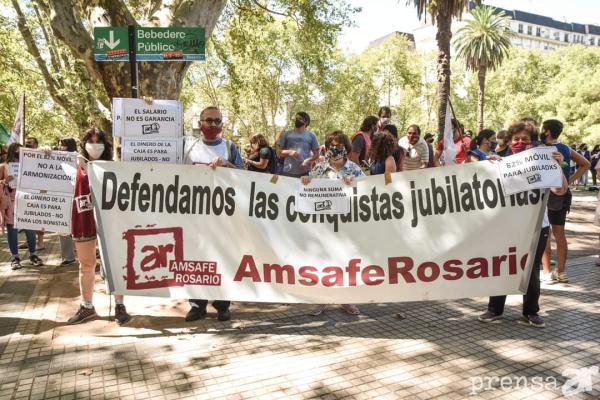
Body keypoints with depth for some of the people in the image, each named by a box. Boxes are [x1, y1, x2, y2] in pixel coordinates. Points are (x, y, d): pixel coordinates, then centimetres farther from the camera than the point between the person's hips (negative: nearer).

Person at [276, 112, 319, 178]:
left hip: (304, 173, -1)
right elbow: (279, 152, 11)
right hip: (287, 172, 1)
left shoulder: (311, 136, 9)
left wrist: (308, 161, -10)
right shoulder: (286, 134, 11)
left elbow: (316, 155, 8)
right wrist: (289, 152, -9)